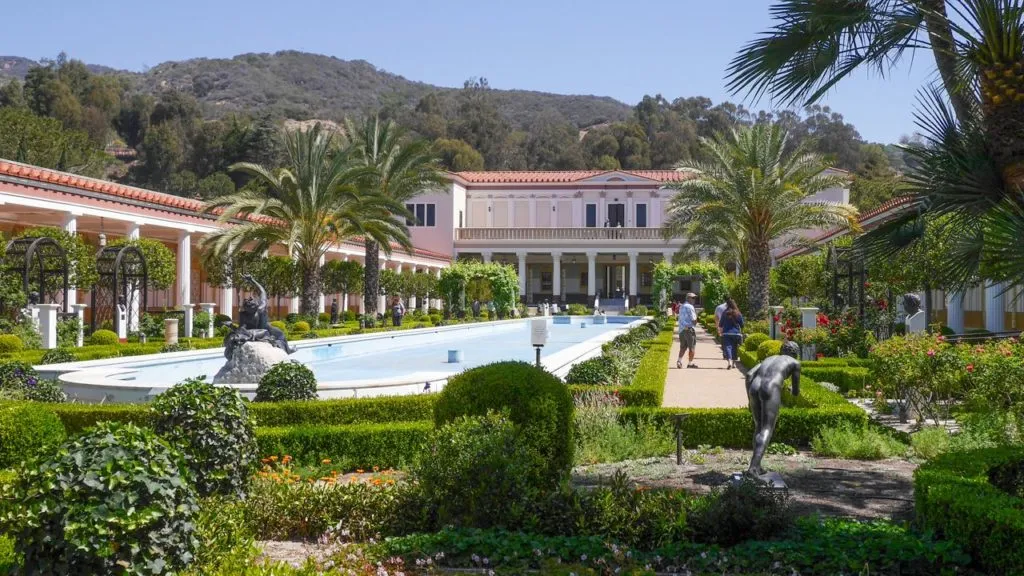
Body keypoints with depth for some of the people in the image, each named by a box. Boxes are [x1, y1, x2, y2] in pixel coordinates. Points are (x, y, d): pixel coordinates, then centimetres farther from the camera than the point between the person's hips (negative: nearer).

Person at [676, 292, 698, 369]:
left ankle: (679, 360, -3)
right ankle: (690, 363, 5)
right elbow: (694, 320, -13)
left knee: (683, 347, 13)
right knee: (692, 347, 2)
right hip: (689, 329, -8)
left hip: (681, 329, 8)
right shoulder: (690, 307, -12)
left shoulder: (681, 307, 15)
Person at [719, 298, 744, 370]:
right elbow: (742, 325, 7)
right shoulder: (738, 314, 2)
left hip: (727, 333, -3)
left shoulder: (725, 313, -5)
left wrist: (720, 331, 18)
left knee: (727, 347, -9)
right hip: (736, 333, 3)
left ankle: (729, 361, -30)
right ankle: (734, 363, 27)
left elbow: (721, 324, 2)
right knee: (734, 348, 17)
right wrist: (741, 333, 23)